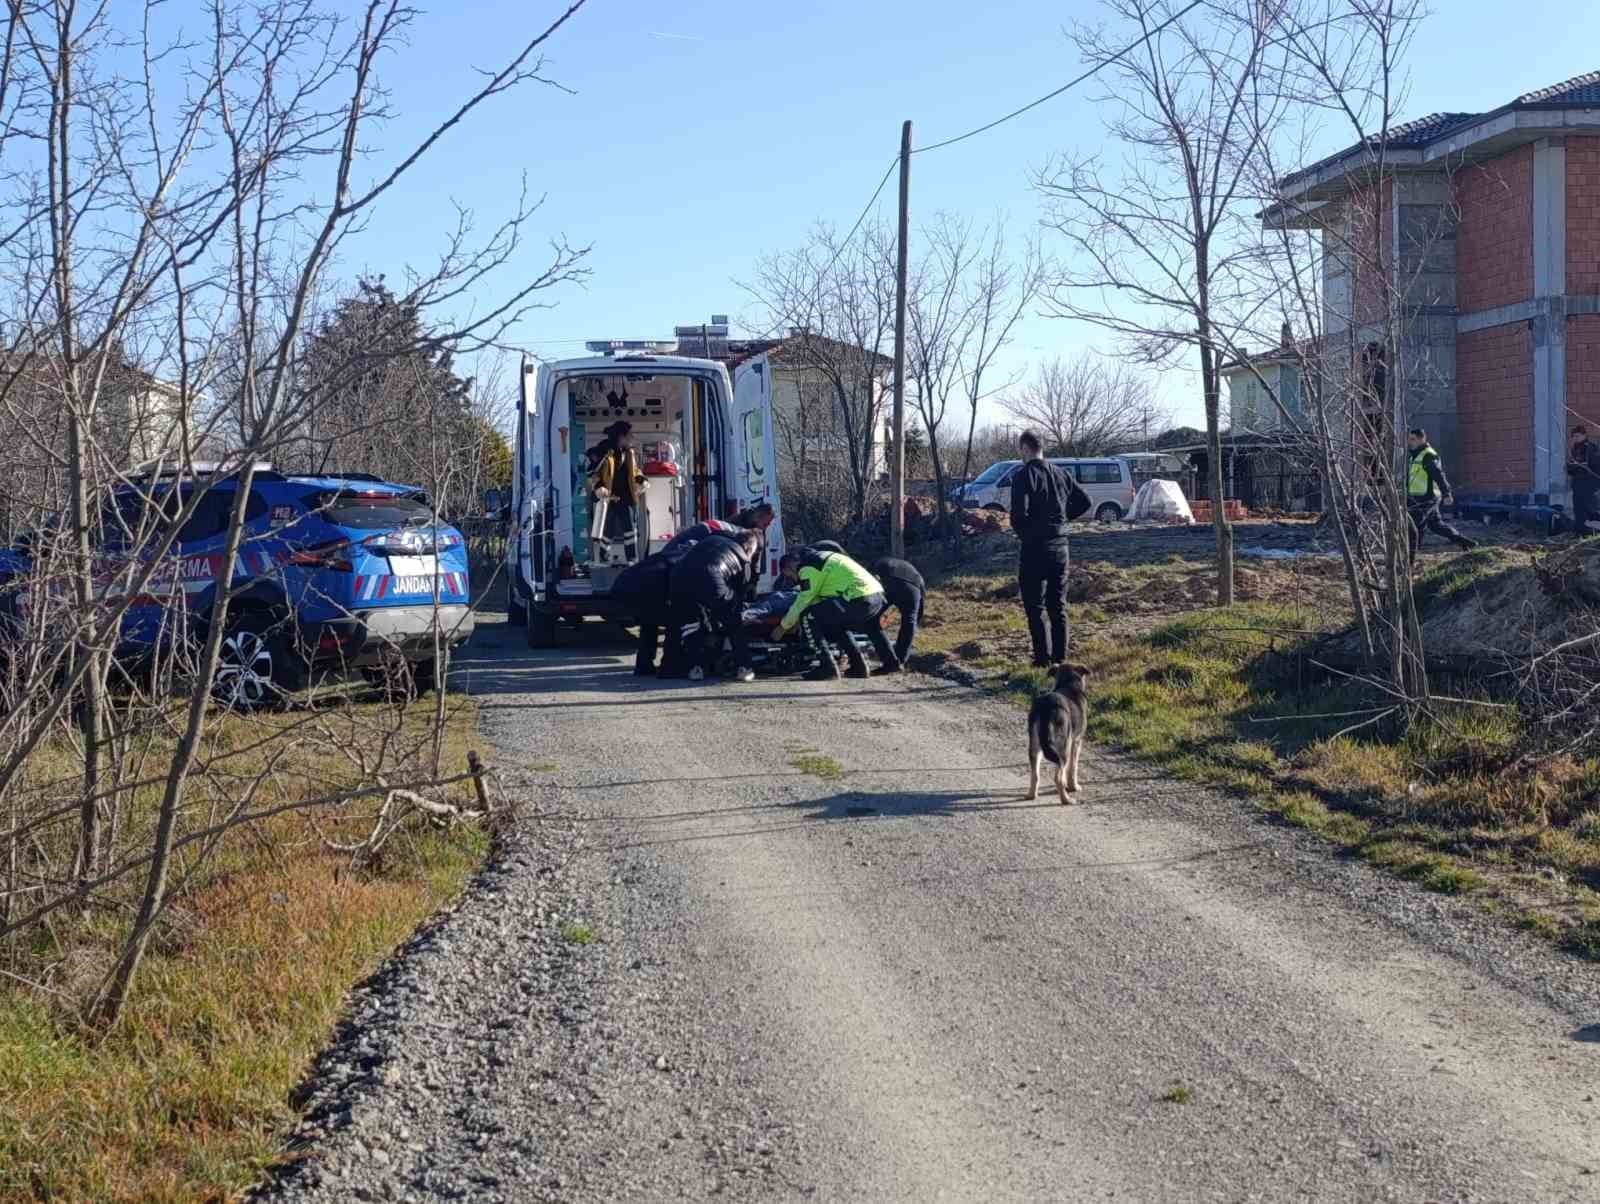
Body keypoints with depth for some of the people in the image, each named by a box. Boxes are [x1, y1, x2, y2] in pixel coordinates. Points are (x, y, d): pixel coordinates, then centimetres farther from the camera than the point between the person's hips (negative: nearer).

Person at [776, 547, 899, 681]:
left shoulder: (808, 568, -3)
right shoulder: (820, 559, 26)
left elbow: (802, 603, -1)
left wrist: (783, 626, 12)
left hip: (859, 601, -10)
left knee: (808, 617, -7)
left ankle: (827, 667, -9)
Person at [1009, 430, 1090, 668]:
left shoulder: (1024, 475, -13)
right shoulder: (1060, 474, 9)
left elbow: (1018, 513, -22)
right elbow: (1084, 501, 14)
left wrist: (1022, 533, -3)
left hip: (1034, 549, -6)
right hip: (1060, 548, 6)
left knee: (1034, 608, 1)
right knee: (1058, 607, 13)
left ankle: (1043, 659, -2)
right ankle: (1060, 658, 14)